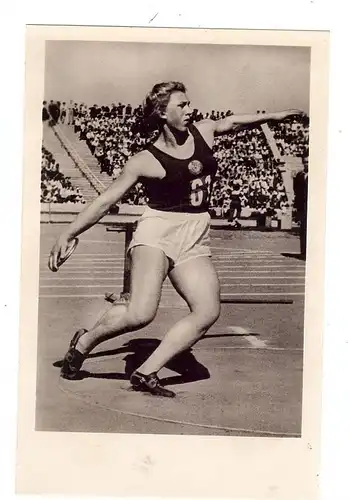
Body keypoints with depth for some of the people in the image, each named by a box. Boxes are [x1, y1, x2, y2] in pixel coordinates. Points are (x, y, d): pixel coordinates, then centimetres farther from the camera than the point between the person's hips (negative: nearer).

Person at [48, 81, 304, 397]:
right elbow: (105, 201, -1)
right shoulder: (147, 160, -4)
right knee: (141, 314, -23)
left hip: (195, 239, 6)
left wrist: (272, 116, 43)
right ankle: (85, 341, 7)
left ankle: (146, 373, -2)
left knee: (208, 312, -12)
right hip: (158, 231, -6)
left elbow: (232, 122, 33)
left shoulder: (203, 132, 11)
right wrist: (67, 234, -5)